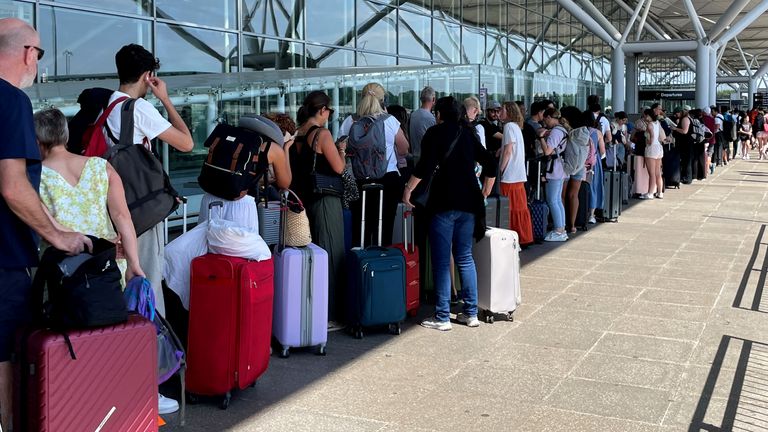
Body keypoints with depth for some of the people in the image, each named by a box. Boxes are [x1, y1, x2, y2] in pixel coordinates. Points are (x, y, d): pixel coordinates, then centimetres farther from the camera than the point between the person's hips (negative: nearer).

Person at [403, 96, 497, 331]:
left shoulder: (435, 133, -2)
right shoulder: (468, 133, 14)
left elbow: (425, 166, -14)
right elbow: (490, 165, 15)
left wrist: (408, 189, -4)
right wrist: (485, 191, 25)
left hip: (444, 203, -5)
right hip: (468, 203, 6)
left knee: (441, 261, -1)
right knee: (465, 258, 14)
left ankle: (442, 317, 1)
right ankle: (471, 313, 15)